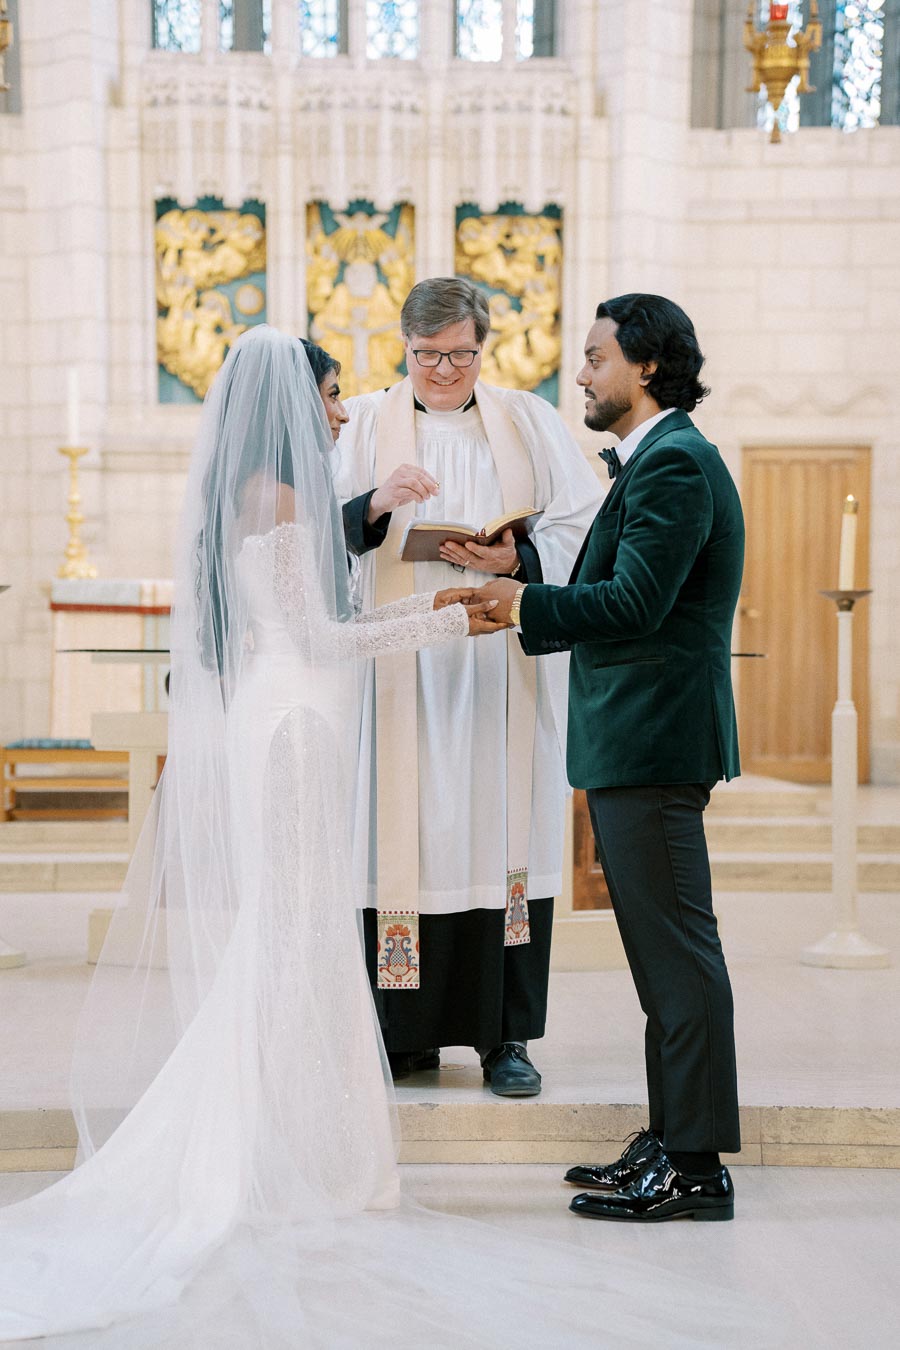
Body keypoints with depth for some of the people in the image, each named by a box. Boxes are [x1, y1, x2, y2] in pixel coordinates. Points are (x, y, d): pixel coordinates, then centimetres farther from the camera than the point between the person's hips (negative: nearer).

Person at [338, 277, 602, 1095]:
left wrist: (517, 561, -14)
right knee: (405, 840, -1)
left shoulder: (529, 421, 10)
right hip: (403, 670, 0)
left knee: (504, 837, 0)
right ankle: (409, 1032, 9)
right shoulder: (366, 423, 10)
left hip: (505, 669, 0)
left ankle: (506, 1036, 8)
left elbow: (584, 528, 4)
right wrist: (375, 504, -18)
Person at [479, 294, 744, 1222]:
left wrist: (525, 602, -11)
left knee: (676, 950, -6)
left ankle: (695, 1164, 1)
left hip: (652, 744, -11)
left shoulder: (673, 462, -13)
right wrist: (522, 597, 13)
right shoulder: (656, 459, 20)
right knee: (662, 950, 14)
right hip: (635, 740, 11)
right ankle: (671, 1143, 22)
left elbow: (634, 603, -22)